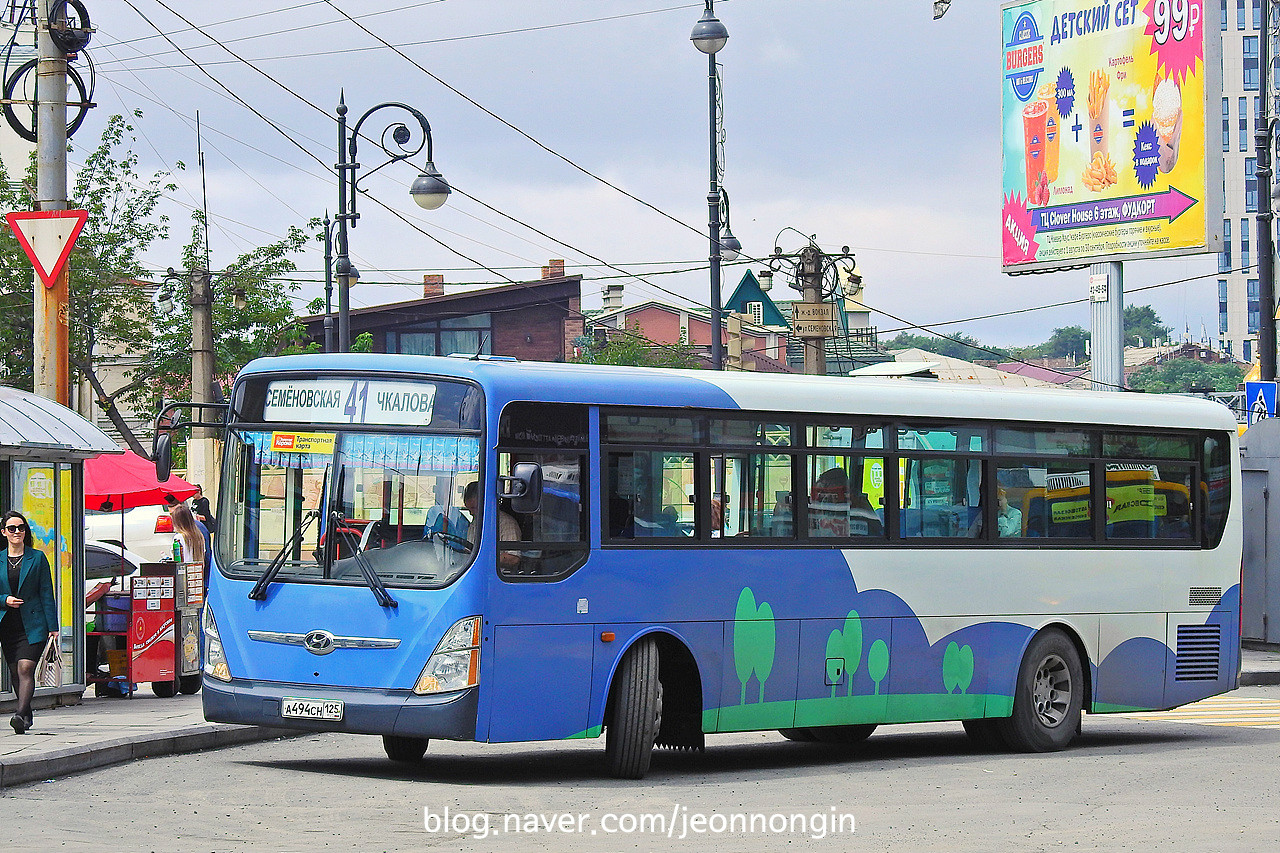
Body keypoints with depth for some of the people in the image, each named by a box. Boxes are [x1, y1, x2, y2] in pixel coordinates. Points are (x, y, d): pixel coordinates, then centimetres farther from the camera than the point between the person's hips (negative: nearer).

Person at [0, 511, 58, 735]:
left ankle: (21, 714, -27)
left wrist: (53, 627, -4)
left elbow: (47, 594, 1)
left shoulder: (38, 558, 3)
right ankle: (27, 716, 25)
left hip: (32, 624, -3)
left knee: (26, 668, -17)